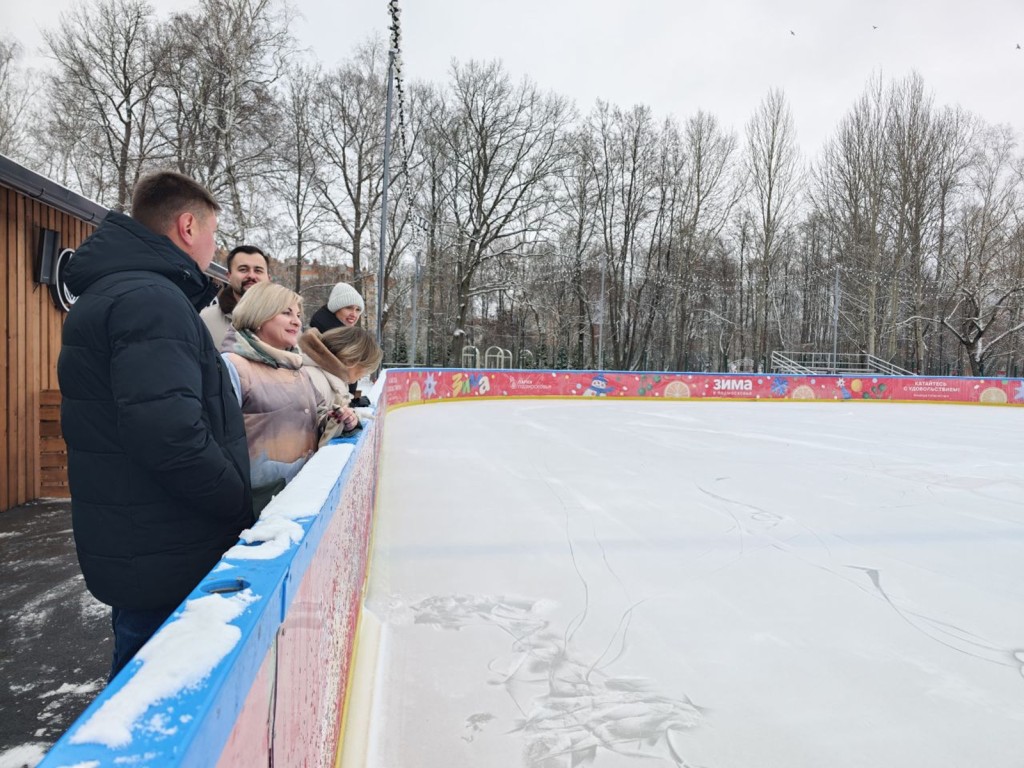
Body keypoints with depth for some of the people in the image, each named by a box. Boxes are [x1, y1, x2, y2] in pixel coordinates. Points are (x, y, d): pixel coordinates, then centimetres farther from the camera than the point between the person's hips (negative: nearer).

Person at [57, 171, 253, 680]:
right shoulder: (151, 299, -20)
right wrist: (242, 504, -15)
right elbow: (171, 434, -30)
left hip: (129, 550, 10)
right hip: (162, 559, -10)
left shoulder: (112, 291, 15)